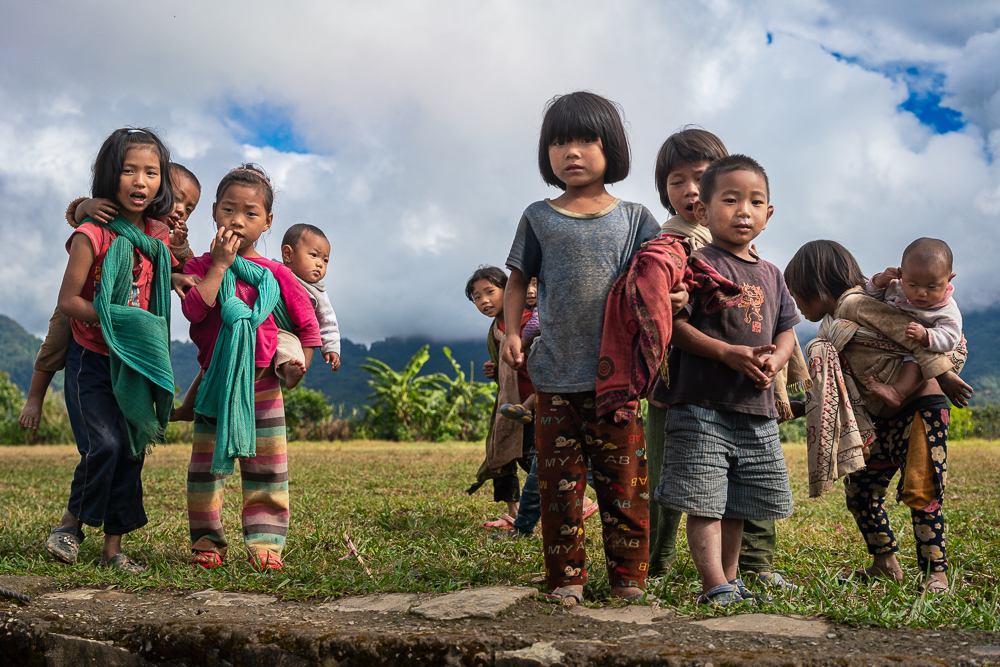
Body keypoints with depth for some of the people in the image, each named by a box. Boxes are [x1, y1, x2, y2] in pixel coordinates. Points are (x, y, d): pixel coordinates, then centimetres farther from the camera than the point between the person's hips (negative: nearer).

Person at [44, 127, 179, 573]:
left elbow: (171, 282, 21)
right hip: (92, 358, -5)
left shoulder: (158, 237, 5)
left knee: (132, 452, 5)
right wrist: (112, 321, -21)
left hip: (137, 364, 5)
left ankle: (113, 547, 15)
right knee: (103, 446, -15)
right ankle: (71, 522, 11)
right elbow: (68, 301, -12)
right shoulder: (92, 235, -12)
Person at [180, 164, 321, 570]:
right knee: (206, 462, 3)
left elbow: (308, 323, 8)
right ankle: (207, 541, 13)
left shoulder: (275, 275, 1)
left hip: (263, 384, 1)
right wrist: (220, 264, -17)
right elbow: (194, 309, -19)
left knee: (266, 466, 3)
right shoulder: (201, 267, 0)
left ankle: (264, 541, 10)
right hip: (216, 382, 0)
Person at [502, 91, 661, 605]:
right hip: (555, 375, 0)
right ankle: (566, 579, 14)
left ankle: (628, 578, 15)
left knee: (625, 483, 3)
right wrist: (511, 332, -3)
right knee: (559, 483, 4)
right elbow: (518, 281, 12)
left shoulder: (633, 219, 7)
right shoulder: (539, 219, 7)